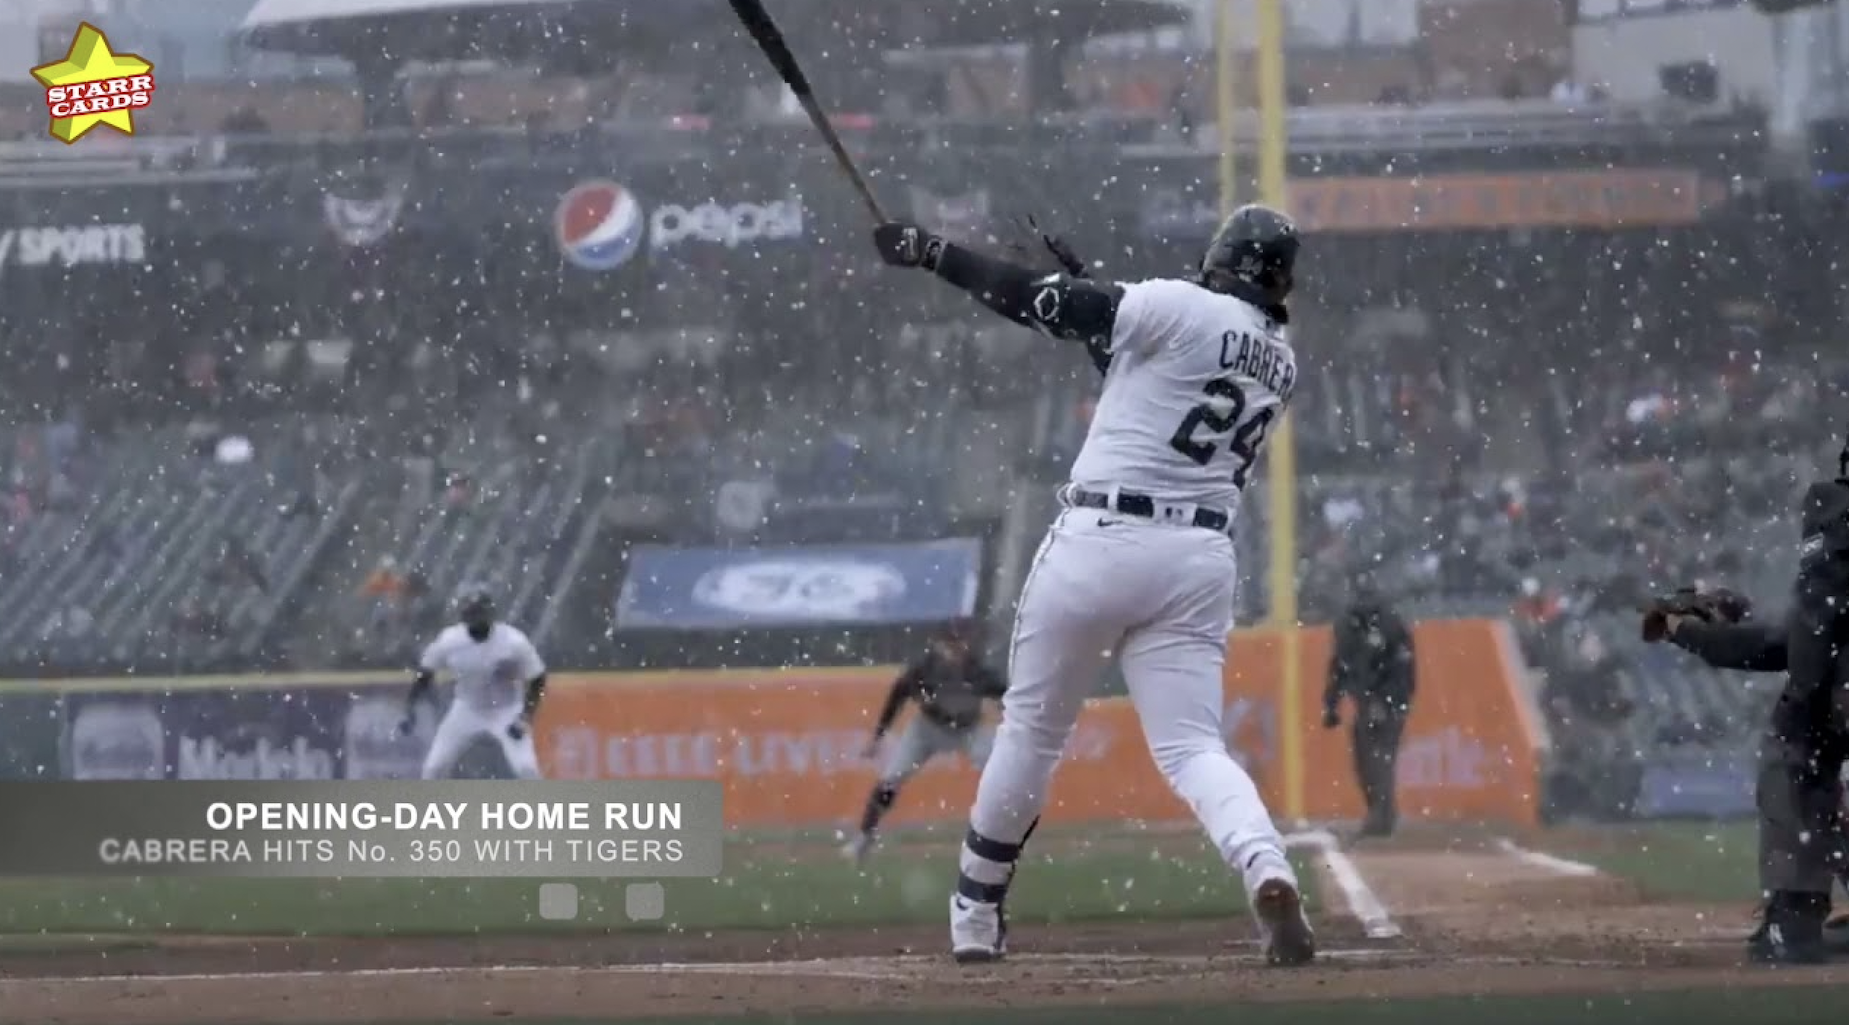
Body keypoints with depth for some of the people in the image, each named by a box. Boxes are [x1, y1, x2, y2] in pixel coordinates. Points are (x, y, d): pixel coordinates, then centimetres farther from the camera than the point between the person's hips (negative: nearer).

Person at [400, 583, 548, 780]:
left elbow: (537, 680, -13)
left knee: (526, 769, -19)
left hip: (506, 712, -3)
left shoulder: (514, 642, -24)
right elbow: (425, 674, -2)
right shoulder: (449, 641, -18)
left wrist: (525, 718, -22)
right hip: (467, 711, 3)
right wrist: (410, 710, -10)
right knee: (433, 768, -1)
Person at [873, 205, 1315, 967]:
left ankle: (976, 915, 23)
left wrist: (928, 252, 1)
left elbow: (1040, 302, -7)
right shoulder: (1280, 362, 14)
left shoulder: (1182, 310, -6)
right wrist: (1111, 322, 25)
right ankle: (1268, 872, -27)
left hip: (1099, 539, -4)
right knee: (1192, 746, 1)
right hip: (1201, 557, 4)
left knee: (1031, 730, 12)